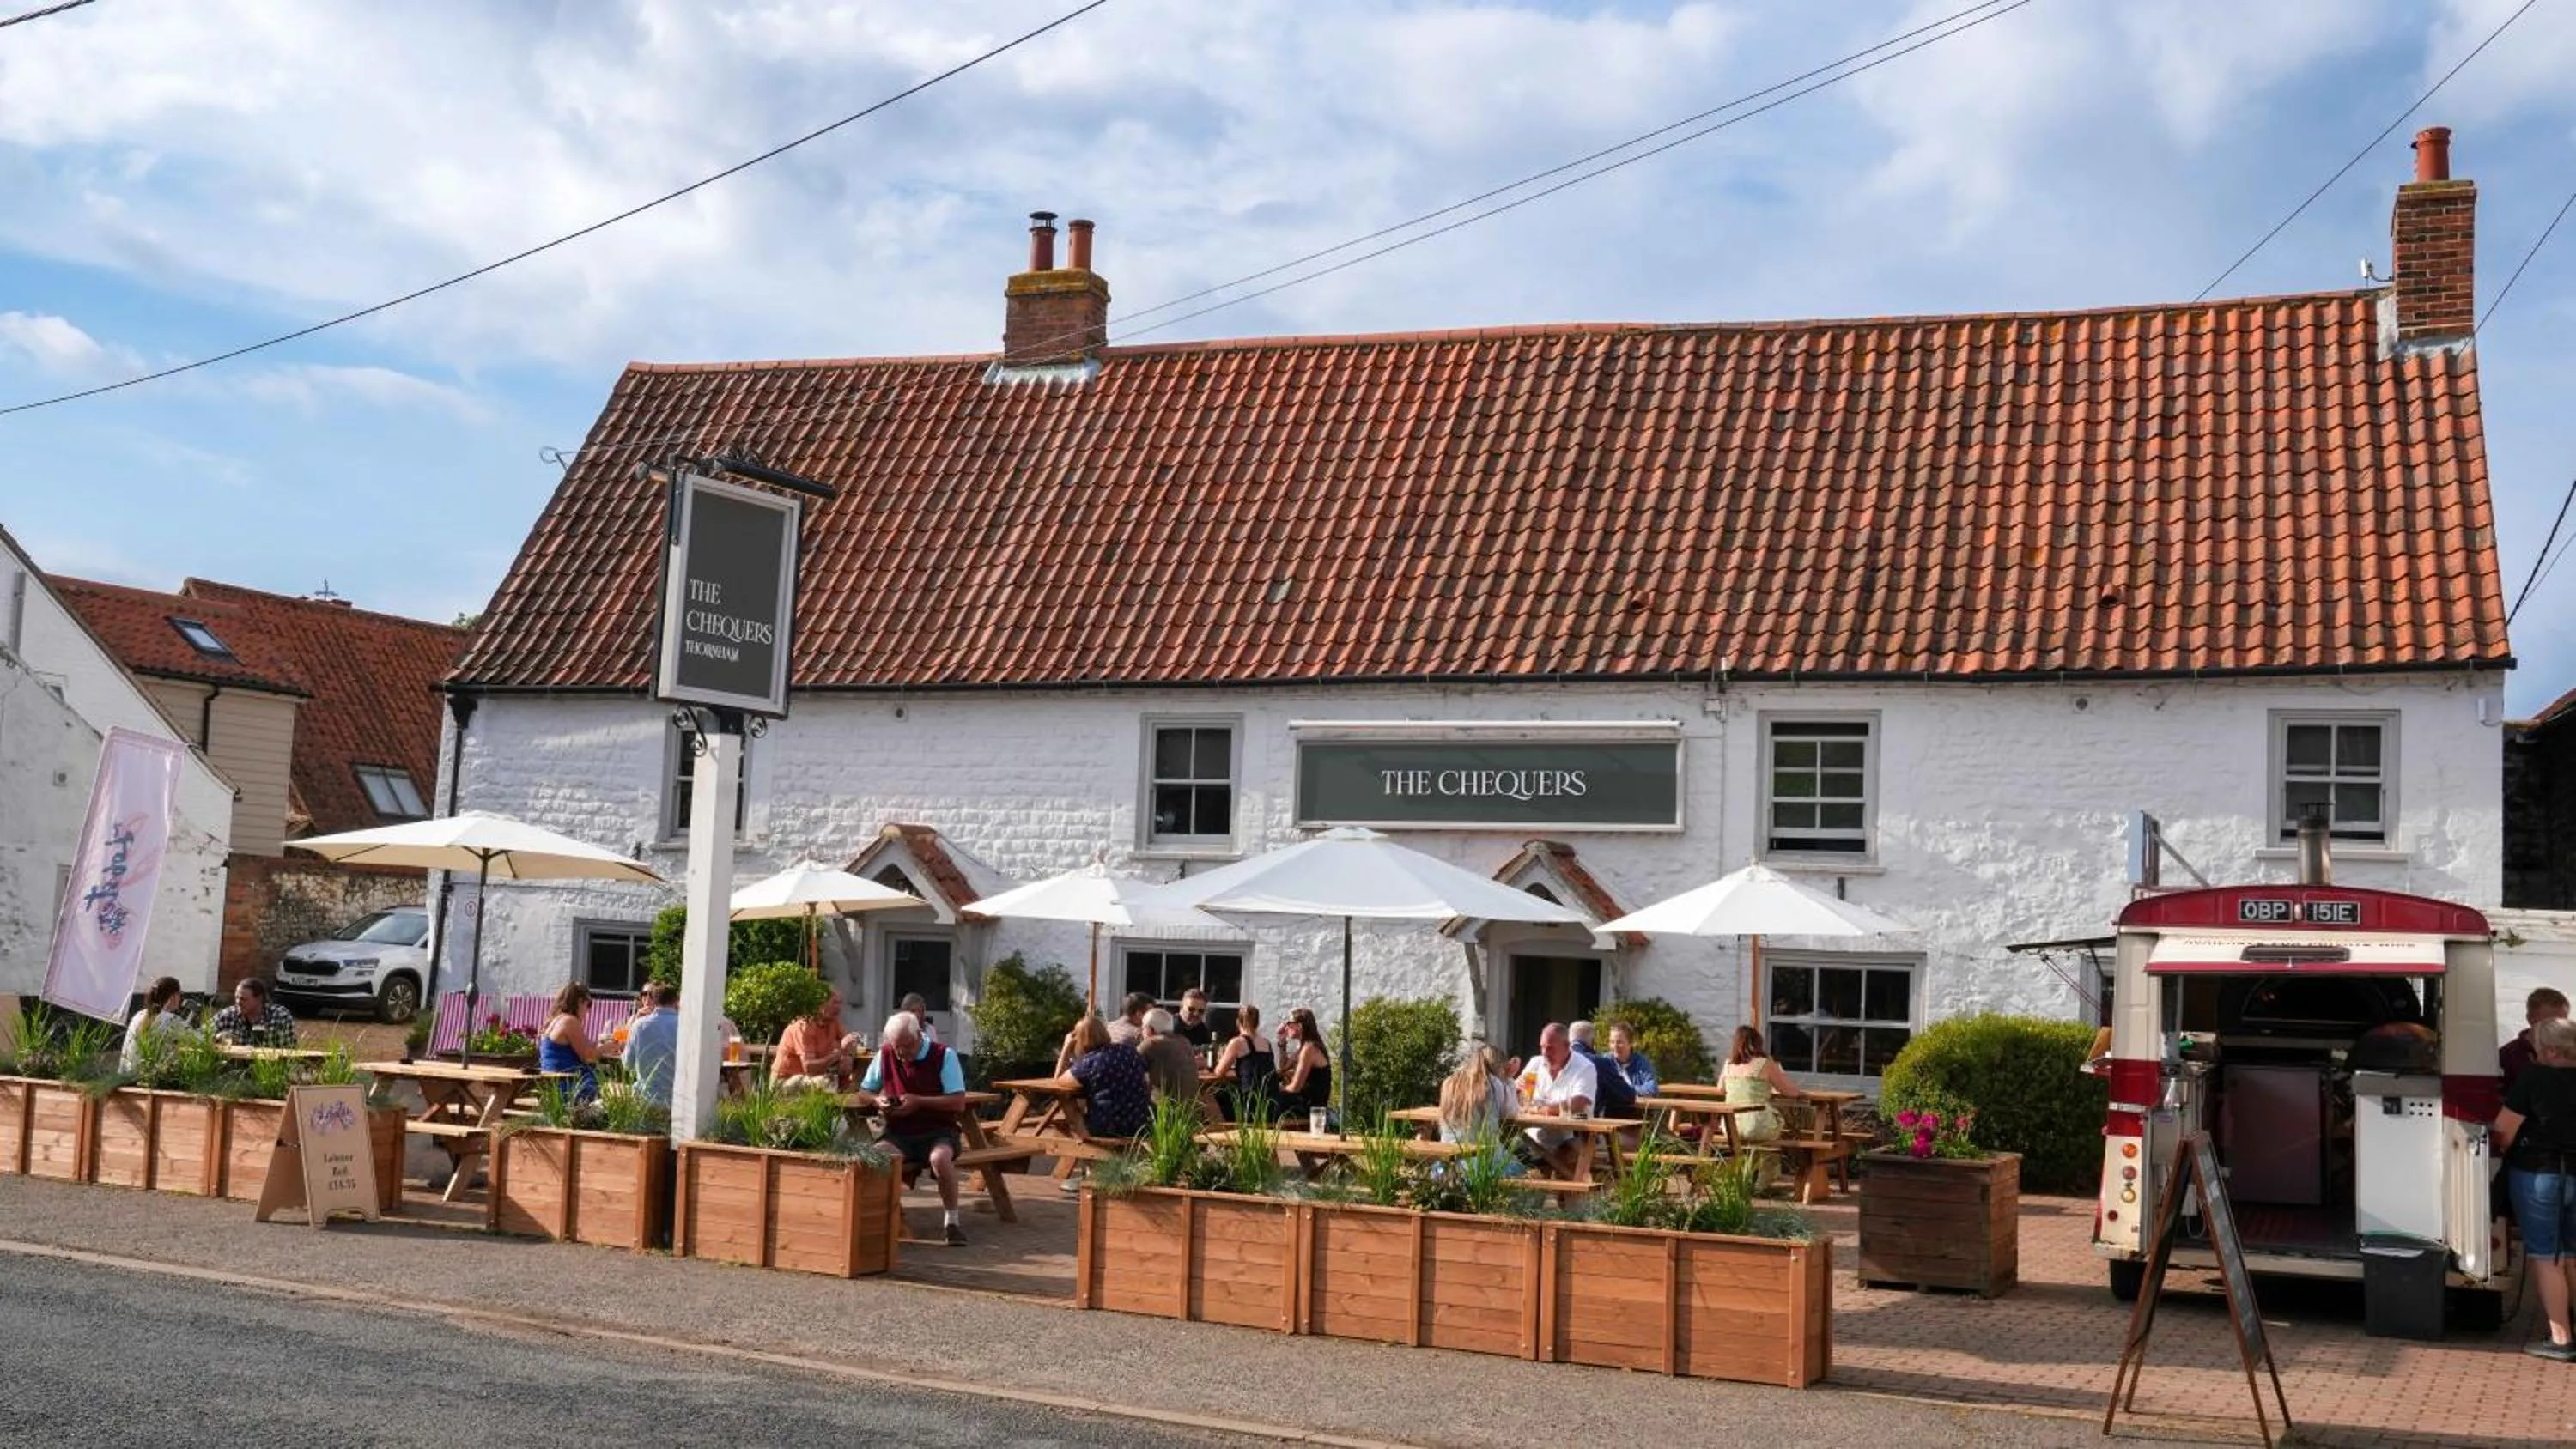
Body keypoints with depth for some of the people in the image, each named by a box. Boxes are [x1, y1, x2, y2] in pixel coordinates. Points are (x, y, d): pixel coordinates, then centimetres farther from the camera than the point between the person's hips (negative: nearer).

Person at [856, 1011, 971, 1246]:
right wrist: (877, 1100, -10)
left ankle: (951, 1221, -18)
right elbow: (863, 1092, 14)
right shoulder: (885, 1055, 4)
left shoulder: (944, 1056, -7)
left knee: (940, 1158, -37)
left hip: (937, 1132, -3)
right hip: (899, 1133, 3)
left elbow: (959, 1103, -12)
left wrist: (919, 1101, -19)